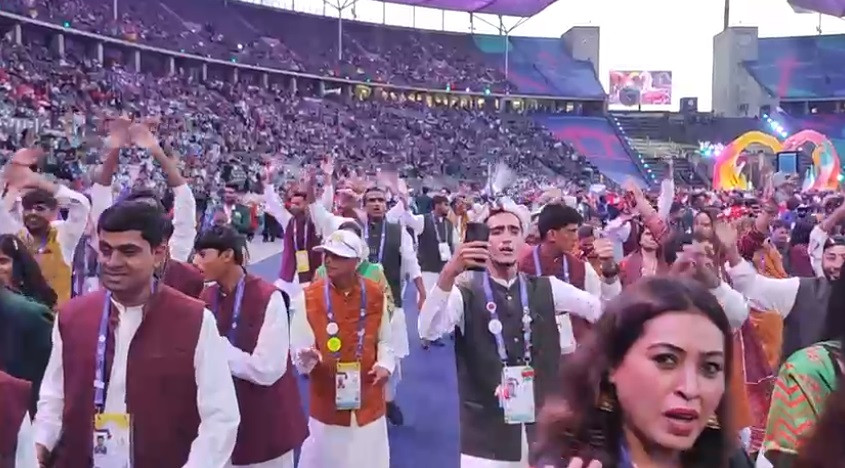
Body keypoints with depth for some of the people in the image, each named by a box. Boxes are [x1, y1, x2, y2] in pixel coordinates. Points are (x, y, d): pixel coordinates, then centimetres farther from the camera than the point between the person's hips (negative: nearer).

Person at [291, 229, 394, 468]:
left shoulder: (375, 294, -4)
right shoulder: (309, 296, -11)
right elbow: (298, 347, -11)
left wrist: (385, 364, -8)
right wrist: (307, 357, -32)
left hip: (368, 400, 2)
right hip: (326, 400, -1)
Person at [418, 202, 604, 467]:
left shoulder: (547, 289, 5)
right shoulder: (465, 295, -6)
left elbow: (605, 312, 4)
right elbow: (428, 331, -23)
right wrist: (449, 274, -38)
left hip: (544, 432, 3)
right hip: (486, 439, -3)